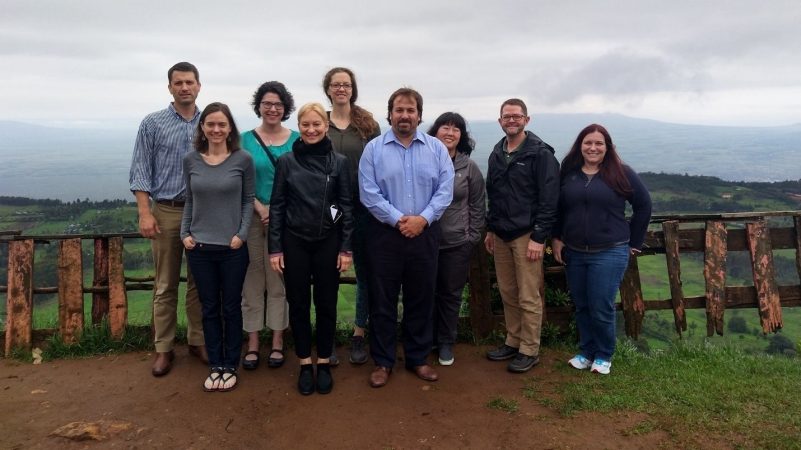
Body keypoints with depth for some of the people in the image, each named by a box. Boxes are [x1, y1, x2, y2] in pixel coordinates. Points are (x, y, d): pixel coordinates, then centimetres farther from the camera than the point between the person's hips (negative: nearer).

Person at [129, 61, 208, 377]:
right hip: (166, 211, -1)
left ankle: (198, 341, 21)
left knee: (200, 282, 9)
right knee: (165, 285, 5)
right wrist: (145, 213, -10)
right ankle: (164, 348, 15)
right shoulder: (152, 124, 1)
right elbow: (140, 171, -2)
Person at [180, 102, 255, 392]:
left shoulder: (243, 160, -4)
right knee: (209, 308, 11)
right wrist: (185, 233, 0)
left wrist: (241, 234, -9)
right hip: (199, 247, 2)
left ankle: (230, 367, 23)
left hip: (232, 248, -2)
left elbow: (248, 200, 0)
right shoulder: (191, 160, 3)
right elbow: (189, 201, 10)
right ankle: (215, 366, 25)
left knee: (231, 308, 9)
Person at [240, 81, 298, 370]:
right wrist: (261, 209, -13)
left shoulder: (297, 139, 4)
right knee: (252, 280, 5)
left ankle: (277, 343, 16)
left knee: (280, 281, 6)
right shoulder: (246, 139, 4)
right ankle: (252, 343, 15)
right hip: (253, 218, 0)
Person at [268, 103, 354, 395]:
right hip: (294, 242, 1)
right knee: (298, 304, 8)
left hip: (328, 242, 0)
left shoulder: (339, 162, 0)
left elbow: (346, 206, 0)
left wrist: (346, 248, -4)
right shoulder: (286, 161, 1)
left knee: (326, 304, 8)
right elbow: (277, 206, 2)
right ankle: (305, 364, 23)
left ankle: (324, 363, 24)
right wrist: (274, 248, -2)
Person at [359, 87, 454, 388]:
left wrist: (422, 219, -14)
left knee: (421, 299, 11)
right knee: (382, 300, 6)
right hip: (384, 234, -1)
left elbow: (445, 190, -2)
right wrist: (398, 220, -15)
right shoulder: (374, 149, 0)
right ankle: (383, 362, 20)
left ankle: (418, 359, 27)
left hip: (424, 235, 2)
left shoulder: (436, 148, 5)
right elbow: (369, 194, -8)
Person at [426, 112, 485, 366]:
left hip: (457, 243, 0)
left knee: (451, 294, 10)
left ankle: (446, 343, 26)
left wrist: (473, 236, 1)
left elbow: (477, 205, 5)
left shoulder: (469, 168, 1)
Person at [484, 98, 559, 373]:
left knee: (529, 298, -1)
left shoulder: (540, 153, -8)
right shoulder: (497, 154, 14)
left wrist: (539, 237, -16)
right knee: (507, 294, 12)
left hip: (526, 235, -6)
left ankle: (529, 351, 11)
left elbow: (549, 199, -12)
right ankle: (513, 342, 25)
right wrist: (490, 229, 17)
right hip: (501, 236, 6)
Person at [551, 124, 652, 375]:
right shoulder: (568, 173, 5)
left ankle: (604, 356, 19)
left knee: (601, 309, -2)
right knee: (581, 307, 12)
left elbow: (643, 206, 2)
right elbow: (557, 208, 13)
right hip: (573, 253, 4)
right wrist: (556, 238, 6)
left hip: (609, 253, -3)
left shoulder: (621, 173, -4)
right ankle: (586, 352, 29)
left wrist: (634, 241, 4)